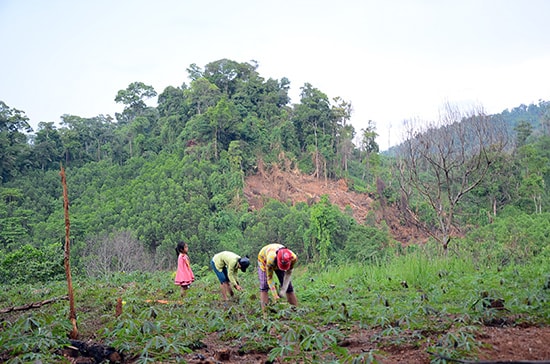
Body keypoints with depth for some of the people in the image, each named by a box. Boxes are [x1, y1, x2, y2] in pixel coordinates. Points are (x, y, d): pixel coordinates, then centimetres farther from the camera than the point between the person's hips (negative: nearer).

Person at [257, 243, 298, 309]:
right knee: (264, 286, -18)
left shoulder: (293, 257, -35)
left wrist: (283, 290, -25)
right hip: (264, 260, -3)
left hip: (277, 263, 3)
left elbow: (288, 274, -19)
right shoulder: (271, 258, -45)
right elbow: (269, 277, -35)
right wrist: (275, 296, -36)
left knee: (288, 285, -4)